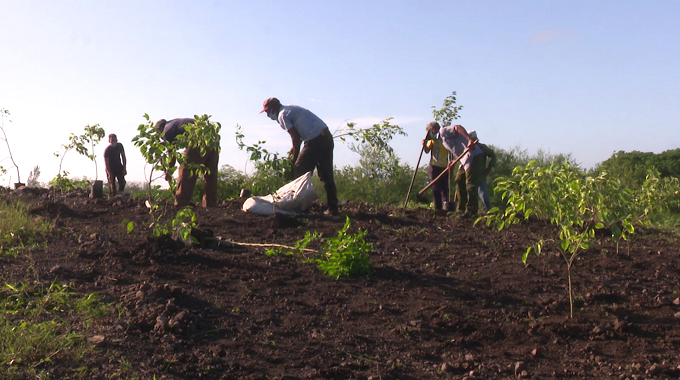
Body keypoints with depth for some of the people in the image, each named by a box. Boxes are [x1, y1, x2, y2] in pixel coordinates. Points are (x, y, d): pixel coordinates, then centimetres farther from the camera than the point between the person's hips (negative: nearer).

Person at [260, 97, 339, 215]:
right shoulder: (291, 109, 24)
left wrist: (295, 157, 1)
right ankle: (332, 208, 10)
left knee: (299, 171, -1)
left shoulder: (282, 115, -4)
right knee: (326, 175, 9)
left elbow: (296, 137, -8)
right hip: (327, 136, 9)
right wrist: (294, 149, 21)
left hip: (315, 141, -9)